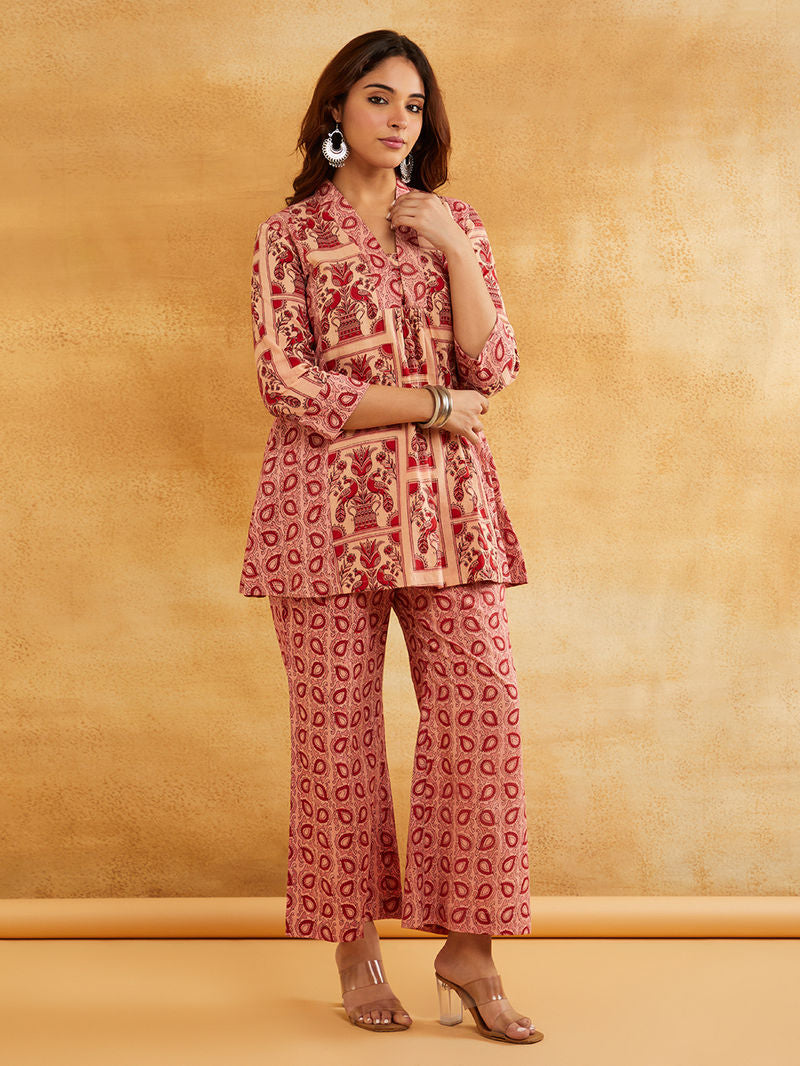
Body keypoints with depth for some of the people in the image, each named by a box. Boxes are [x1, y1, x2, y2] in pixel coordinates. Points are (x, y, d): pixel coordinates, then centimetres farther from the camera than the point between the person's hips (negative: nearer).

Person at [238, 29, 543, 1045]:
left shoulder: (454, 223, 13)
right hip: (330, 501, -2)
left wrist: (455, 252, -6)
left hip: (447, 502, 3)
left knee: (481, 702, -6)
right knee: (338, 722, 1)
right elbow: (288, 382, -7)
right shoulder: (289, 235, 5)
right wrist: (435, 405, -8)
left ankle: (468, 949, 4)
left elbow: (493, 368, 4)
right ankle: (356, 950, 14)